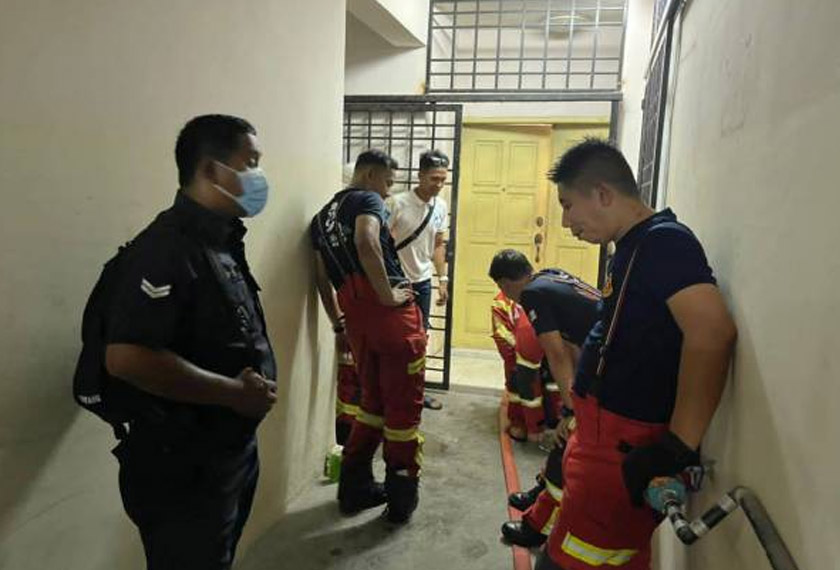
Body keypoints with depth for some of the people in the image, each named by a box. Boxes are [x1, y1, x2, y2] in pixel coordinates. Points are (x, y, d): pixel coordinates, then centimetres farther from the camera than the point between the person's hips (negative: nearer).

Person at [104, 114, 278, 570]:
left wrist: (255, 383, 3)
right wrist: (235, 392, -24)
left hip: (232, 452, 9)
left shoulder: (221, 240, 9)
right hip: (184, 469, -9)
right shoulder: (168, 247, -23)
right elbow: (126, 357, -32)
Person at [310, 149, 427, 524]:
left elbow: (322, 278, 19)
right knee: (403, 405, 6)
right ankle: (401, 500, 17)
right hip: (391, 313, -7)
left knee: (373, 401, 22)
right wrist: (388, 296, -19)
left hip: (355, 318, 8)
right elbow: (367, 244, -26)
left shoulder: (323, 216, 20)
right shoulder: (367, 200, -4)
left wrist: (338, 322, 23)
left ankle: (354, 489, 28)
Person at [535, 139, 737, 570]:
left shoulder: (663, 241, -18)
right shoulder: (637, 246, 12)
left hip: (625, 451, -10)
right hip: (605, 437, 10)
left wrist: (678, 445, -28)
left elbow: (711, 331, -32)